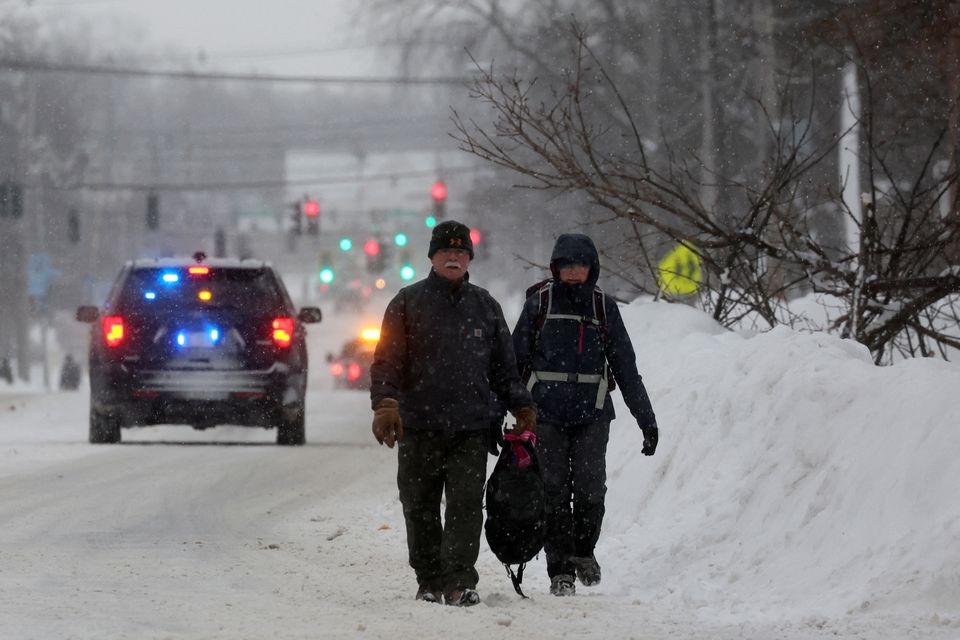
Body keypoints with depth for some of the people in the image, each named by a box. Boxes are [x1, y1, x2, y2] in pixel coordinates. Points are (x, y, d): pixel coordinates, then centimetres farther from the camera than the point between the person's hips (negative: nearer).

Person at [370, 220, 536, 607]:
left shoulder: (484, 306, 14)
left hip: (471, 428, 1)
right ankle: (429, 582, 16)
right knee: (420, 508, 5)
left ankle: (460, 582, -12)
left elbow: (504, 366, 19)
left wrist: (522, 408, 13)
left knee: (466, 505, -10)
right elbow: (388, 360, 0)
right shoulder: (408, 303, 6)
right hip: (419, 426, -1)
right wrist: (385, 405, -13)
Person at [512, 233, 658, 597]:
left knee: (590, 489, -9)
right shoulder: (539, 303, 4)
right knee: (554, 492, -4)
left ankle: (584, 551, 16)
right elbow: (515, 359, 8)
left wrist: (647, 420, 9)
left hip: (592, 414, 1)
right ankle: (560, 570, 4)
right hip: (546, 412, -1)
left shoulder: (604, 308, 8)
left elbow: (626, 368, 11)